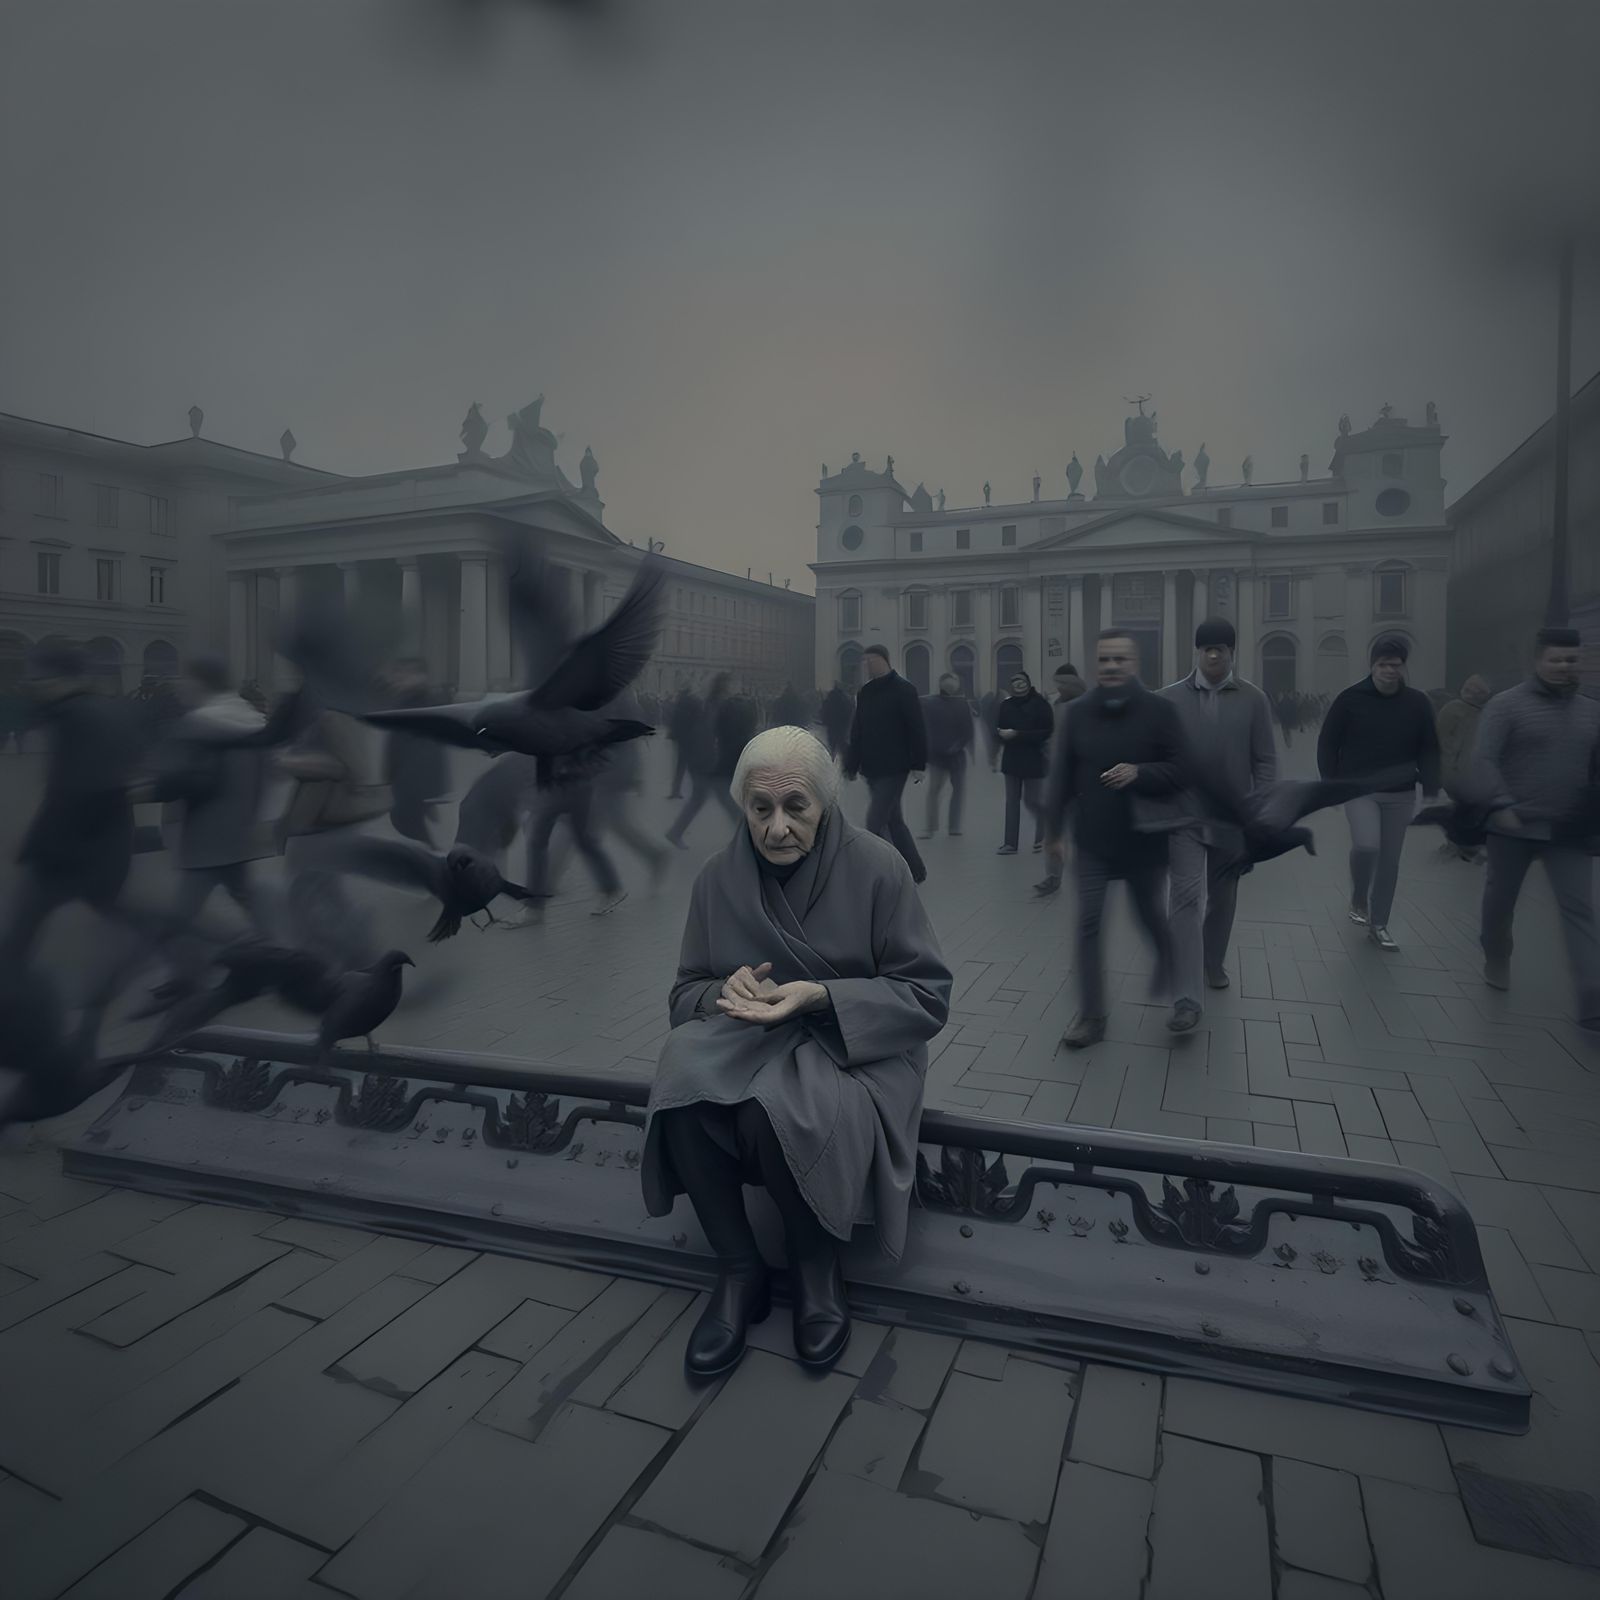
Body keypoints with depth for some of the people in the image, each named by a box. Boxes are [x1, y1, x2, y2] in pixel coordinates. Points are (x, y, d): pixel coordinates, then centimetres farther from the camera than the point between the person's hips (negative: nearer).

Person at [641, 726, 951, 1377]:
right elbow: (685, 993, 10)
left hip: (851, 1046, -3)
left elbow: (927, 996, -7)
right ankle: (740, 1271, -9)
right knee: (680, 1079, -31)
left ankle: (816, 1269, -1)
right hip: (746, 1034, 3)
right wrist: (724, 992, -15)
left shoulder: (877, 867, -9)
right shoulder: (719, 876, 1)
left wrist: (821, 996, -21)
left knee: (773, 1110, -35)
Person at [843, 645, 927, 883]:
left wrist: (918, 764, -14)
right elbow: (857, 732, 14)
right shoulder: (865, 692, 12)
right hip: (871, 769, 7)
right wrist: (851, 764, 10)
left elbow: (917, 730, -11)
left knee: (875, 823, -11)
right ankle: (915, 870, 26)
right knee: (893, 821, 13)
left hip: (894, 769, -7)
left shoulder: (902, 690, -8)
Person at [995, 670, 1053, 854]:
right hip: (1011, 758, 5)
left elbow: (1046, 732, -14)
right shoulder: (1006, 705, 5)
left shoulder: (1039, 704, -9)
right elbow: (997, 729, 9)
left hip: (1033, 759, -5)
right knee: (1012, 801, 6)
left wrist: (1017, 734, -19)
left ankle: (1043, 834, 26)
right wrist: (1002, 734, -16)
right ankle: (1010, 843, 9)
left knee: (1032, 799, -1)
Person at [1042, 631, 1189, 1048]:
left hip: (1144, 840, -1)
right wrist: (1054, 829, 4)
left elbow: (1179, 770, -7)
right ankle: (1092, 1017, 8)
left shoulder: (1159, 710, -7)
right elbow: (1062, 775, 3)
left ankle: (1166, 958, 53)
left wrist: (1139, 773, -25)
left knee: (1151, 915, 18)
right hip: (1091, 841, 2)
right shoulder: (1078, 713, 0)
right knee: (1088, 926, -2)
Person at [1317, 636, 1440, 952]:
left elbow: (1429, 750, 6)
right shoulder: (1350, 699, -6)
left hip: (1401, 795, 3)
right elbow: (1328, 743, 0)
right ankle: (1358, 899, 9)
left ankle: (1378, 925, 20)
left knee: (1390, 860, 7)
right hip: (1359, 790, -3)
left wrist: (1430, 791, -2)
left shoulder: (1418, 703, 1)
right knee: (1366, 845, -22)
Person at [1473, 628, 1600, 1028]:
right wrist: (1502, 805, -25)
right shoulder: (1506, 705, -6)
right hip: (1514, 825, -3)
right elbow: (1483, 760, -15)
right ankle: (1496, 961, 39)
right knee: (1500, 898, 13)